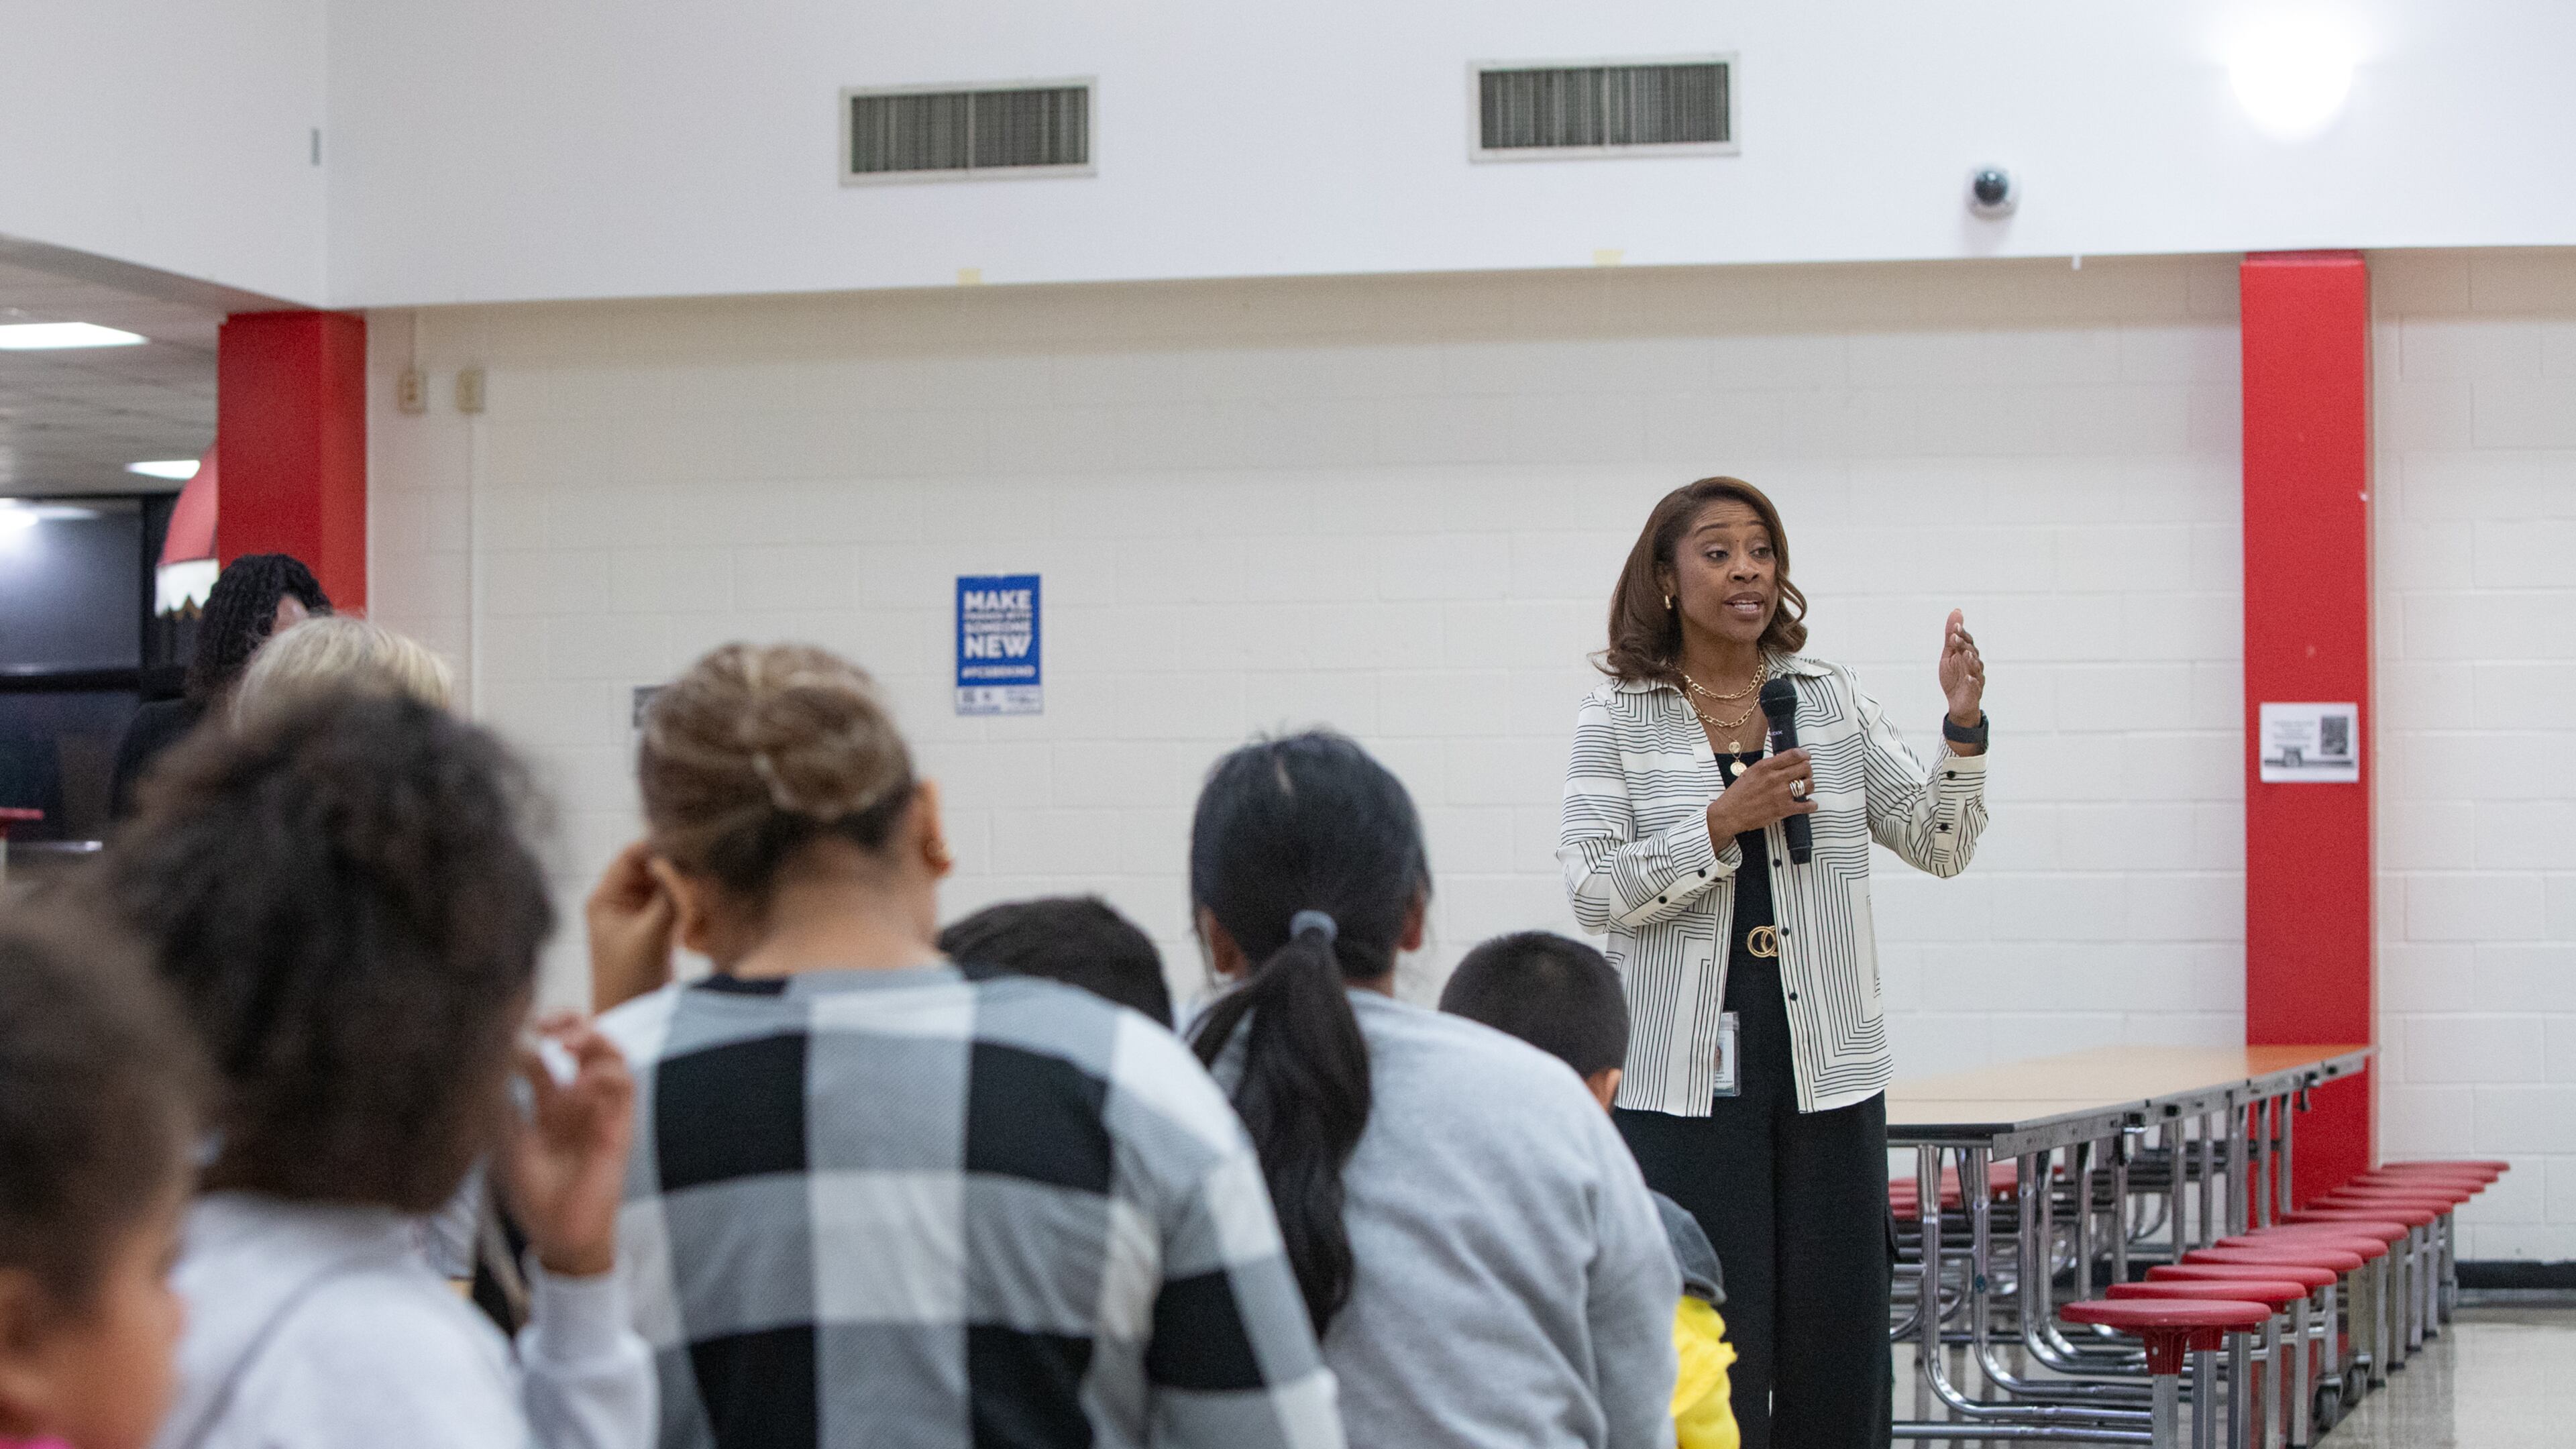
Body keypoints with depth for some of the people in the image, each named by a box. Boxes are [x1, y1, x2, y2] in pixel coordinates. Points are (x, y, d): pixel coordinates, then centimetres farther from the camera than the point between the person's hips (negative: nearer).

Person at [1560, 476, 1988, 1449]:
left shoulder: (1831, 703, 9)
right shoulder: (1617, 719, 1)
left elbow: (1939, 846, 7)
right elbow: (1595, 891, -6)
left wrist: (1964, 725, -7)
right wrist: (1723, 823, -14)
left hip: (1825, 1072, 3)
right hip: (1684, 1076, -3)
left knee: (1835, 1335, 4)